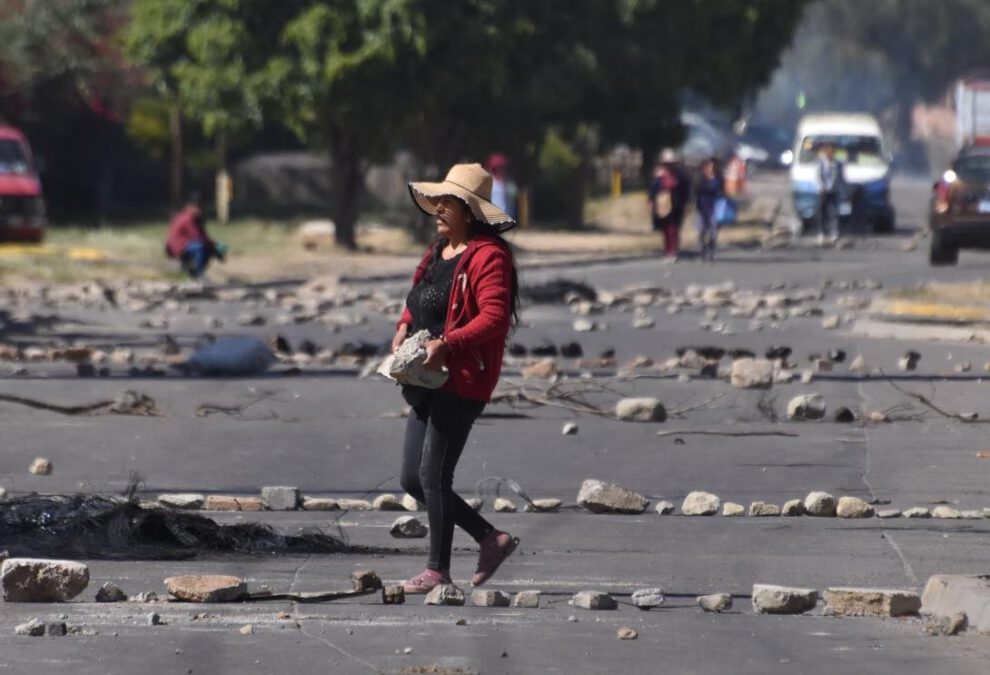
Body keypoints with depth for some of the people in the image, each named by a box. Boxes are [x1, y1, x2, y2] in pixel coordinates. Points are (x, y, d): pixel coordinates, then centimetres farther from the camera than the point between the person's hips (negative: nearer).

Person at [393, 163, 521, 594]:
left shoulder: (487, 255, -12)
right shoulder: (438, 251, 17)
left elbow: (495, 316, -21)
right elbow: (418, 301, 27)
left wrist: (446, 343, -29)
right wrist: (405, 328, 5)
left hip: (462, 380, -10)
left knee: (433, 476, -8)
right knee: (412, 480, 9)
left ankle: (438, 570, 3)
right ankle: (491, 539, 20)